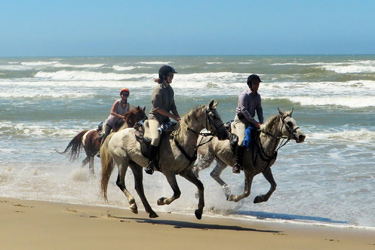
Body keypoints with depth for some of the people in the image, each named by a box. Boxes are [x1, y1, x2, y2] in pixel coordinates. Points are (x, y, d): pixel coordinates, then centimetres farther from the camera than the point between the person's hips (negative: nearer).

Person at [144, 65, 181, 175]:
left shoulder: (170, 89, 12)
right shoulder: (158, 89, -14)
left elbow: (172, 106, 18)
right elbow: (158, 108, -18)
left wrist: (179, 118, 4)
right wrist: (173, 116, -16)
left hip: (166, 119, 9)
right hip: (155, 117, -9)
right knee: (156, 138, -31)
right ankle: (150, 163, -23)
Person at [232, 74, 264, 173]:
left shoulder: (257, 96, 11)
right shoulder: (244, 95, -12)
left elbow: (259, 109, 14)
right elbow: (244, 110, -19)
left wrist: (261, 123, -3)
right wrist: (255, 123, -23)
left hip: (251, 120, 8)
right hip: (241, 119, -7)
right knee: (243, 139, -28)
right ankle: (237, 163, -26)